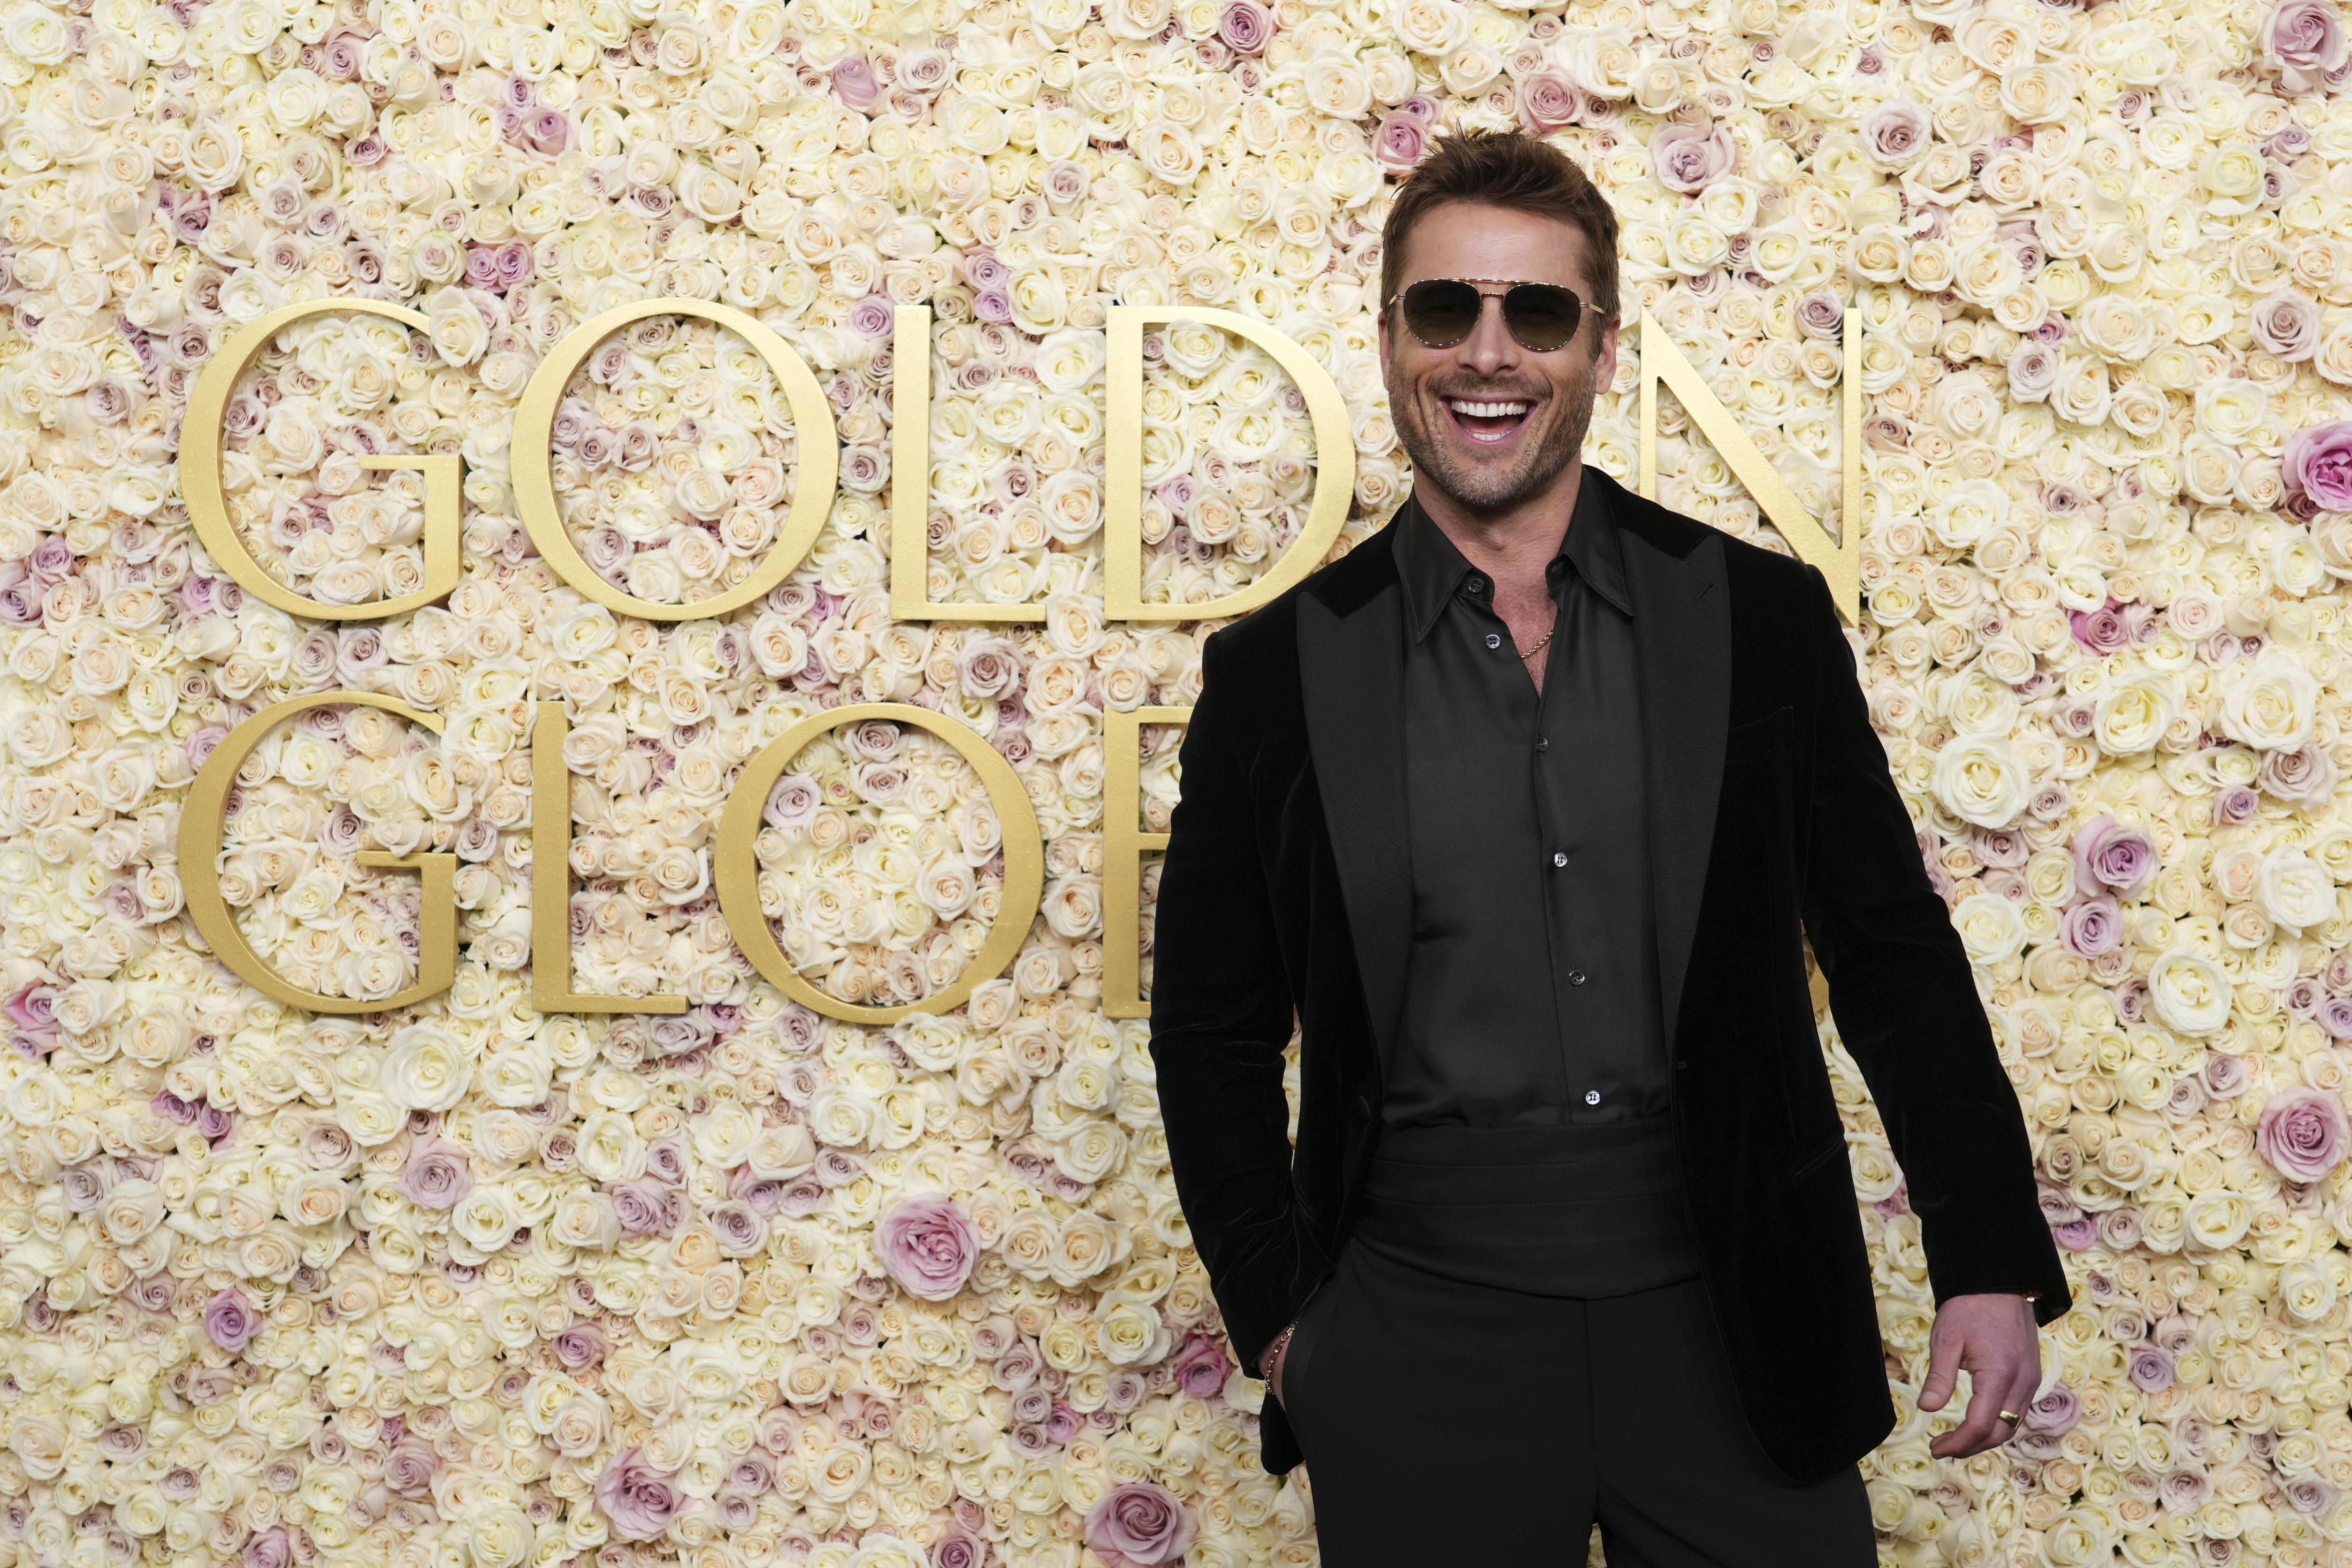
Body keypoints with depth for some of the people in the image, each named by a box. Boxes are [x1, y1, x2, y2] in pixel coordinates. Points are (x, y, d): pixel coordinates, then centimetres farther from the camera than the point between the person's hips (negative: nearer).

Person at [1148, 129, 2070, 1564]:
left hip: (1733, 1337, 1)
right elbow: (1215, 1027, 6)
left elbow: (1894, 959, 5)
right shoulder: (1279, 671, -1)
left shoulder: (1764, 620, 1)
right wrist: (1280, 1319, 2)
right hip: (1421, 1357, 0)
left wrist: (1992, 1266, 1)